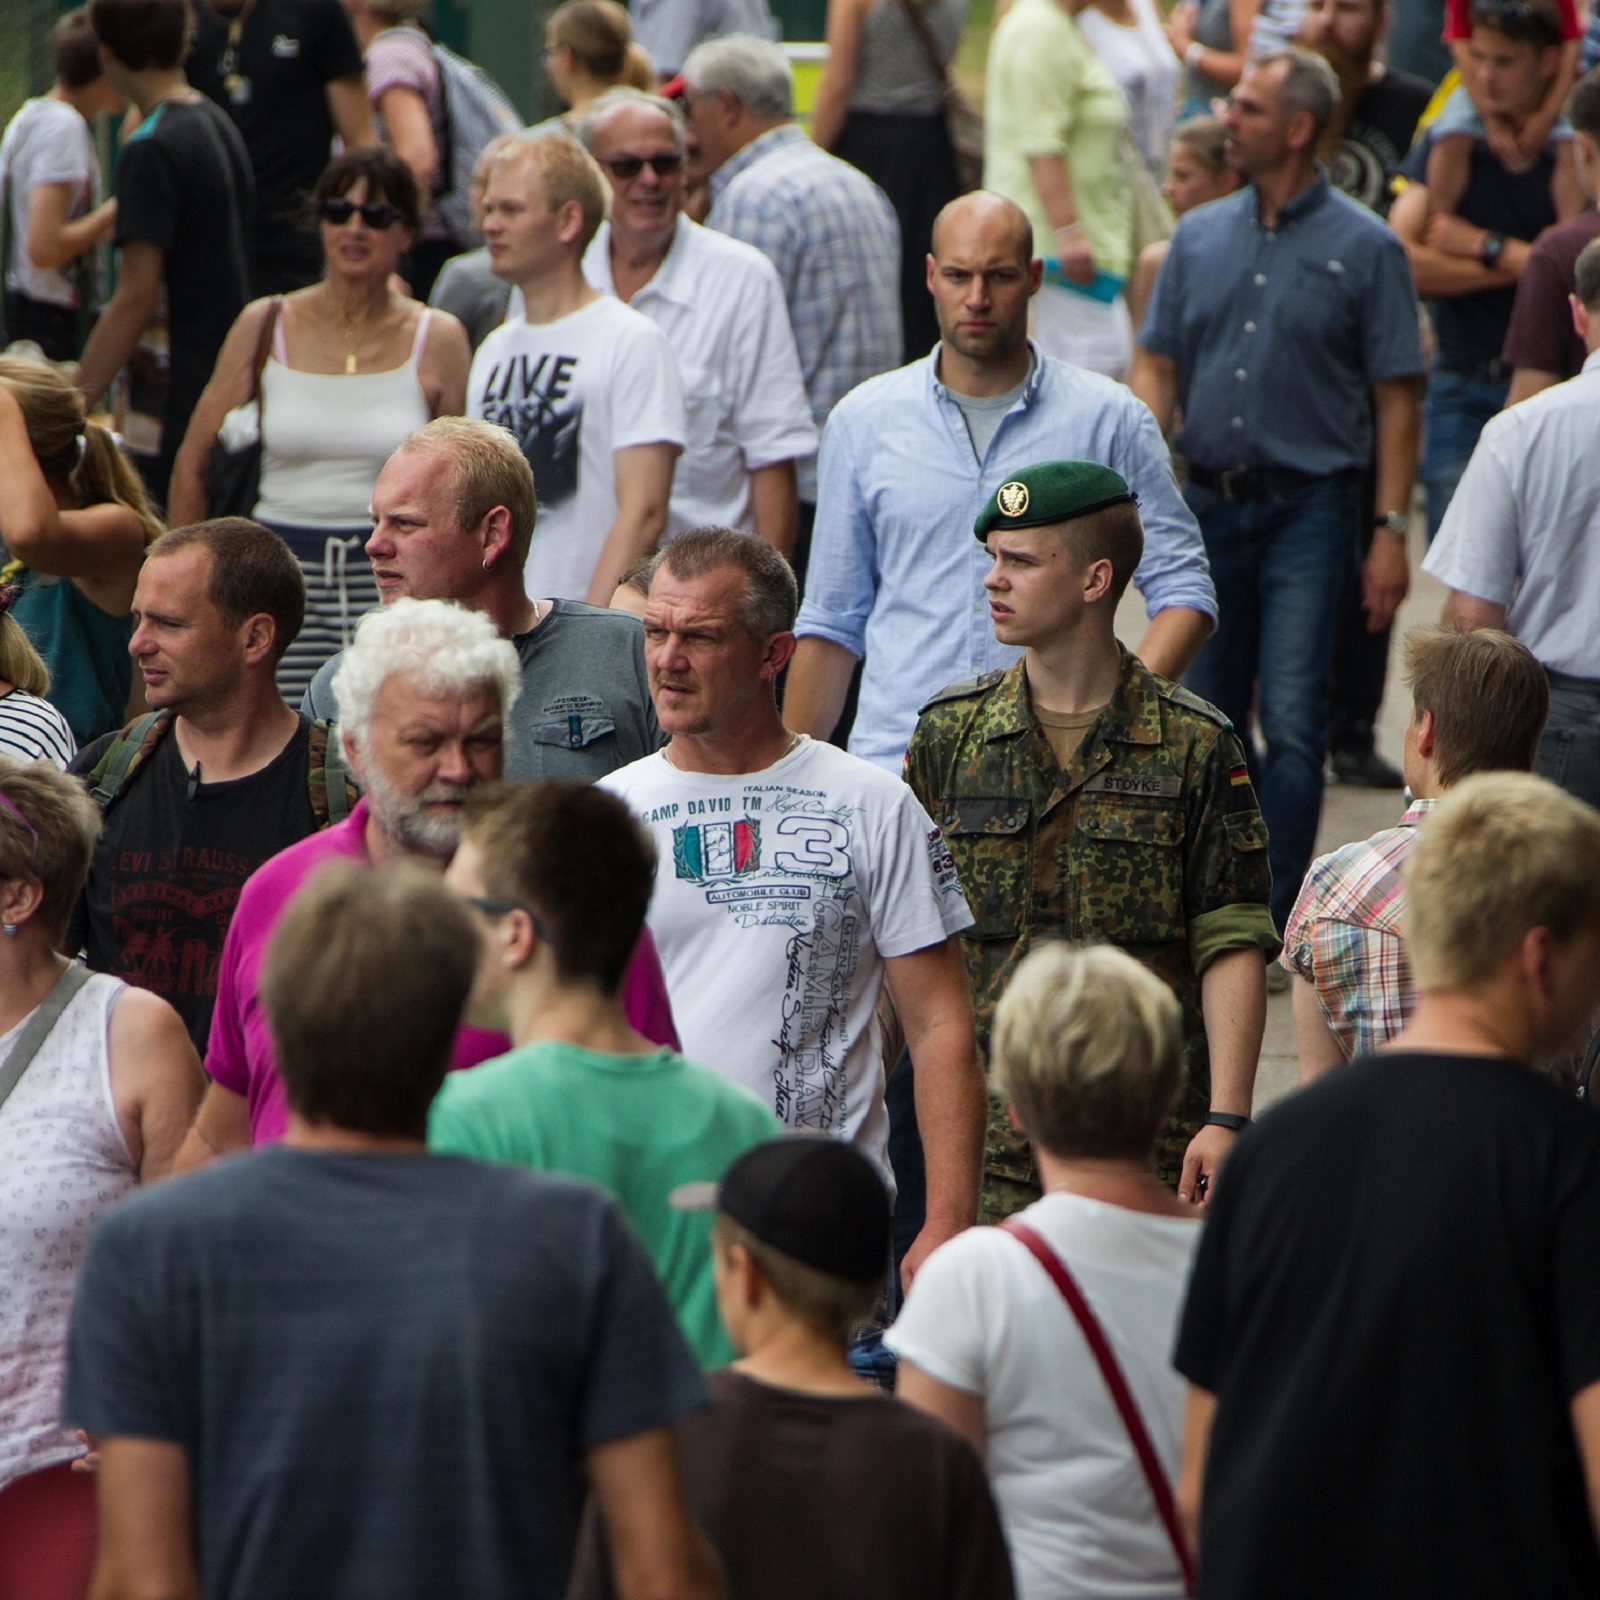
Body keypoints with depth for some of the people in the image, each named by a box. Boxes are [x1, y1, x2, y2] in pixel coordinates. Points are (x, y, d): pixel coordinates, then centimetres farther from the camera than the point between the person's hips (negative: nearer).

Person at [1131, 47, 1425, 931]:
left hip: (1310, 504, -5)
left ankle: (1274, 923, -10)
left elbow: (1397, 398, -2)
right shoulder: (1200, 237, 10)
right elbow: (1157, 366, 11)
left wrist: (1390, 530, -8)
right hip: (1208, 500, 5)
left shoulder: (1364, 247, -3)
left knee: (1291, 720, -12)